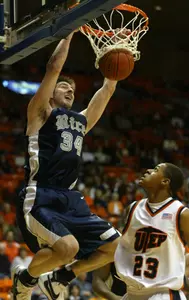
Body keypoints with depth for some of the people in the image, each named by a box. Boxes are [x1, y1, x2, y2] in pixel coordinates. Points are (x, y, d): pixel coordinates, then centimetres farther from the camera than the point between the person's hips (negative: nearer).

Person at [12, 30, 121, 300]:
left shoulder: (82, 120, 23)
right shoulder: (40, 112, 6)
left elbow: (108, 88, 24)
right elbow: (54, 68, -2)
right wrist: (70, 32, 4)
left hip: (71, 199, 7)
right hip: (40, 198, -7)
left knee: (115, 246, -1)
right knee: (67, 246, -31)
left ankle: (59, 278, 18)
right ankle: (25, 277, 2)